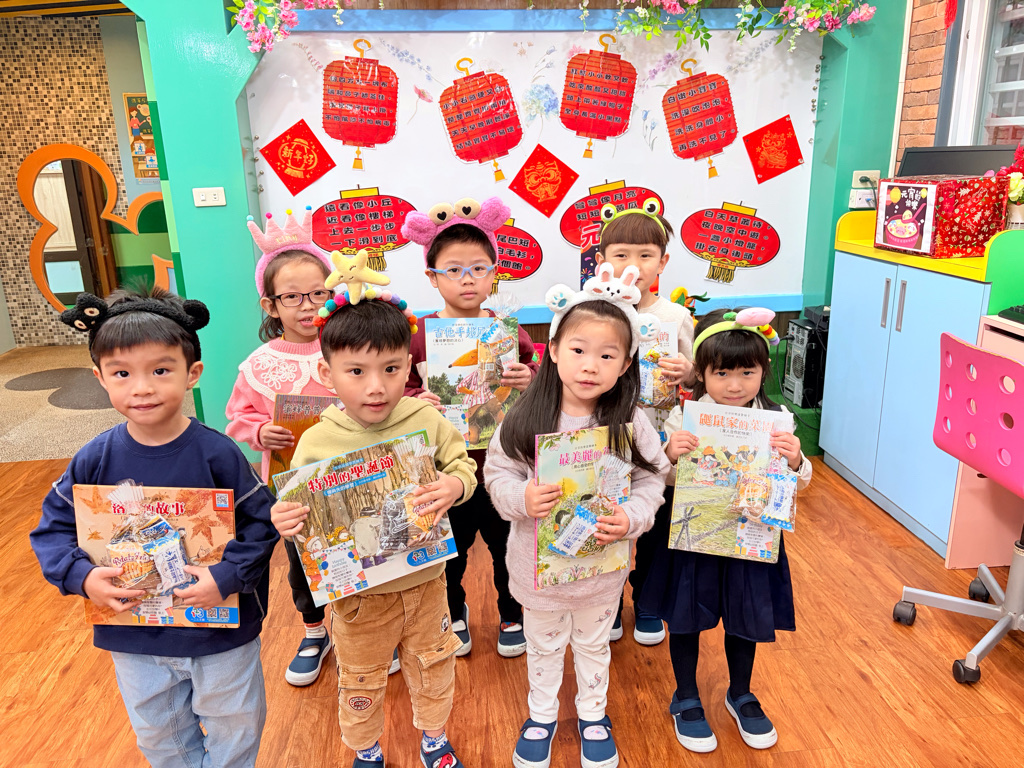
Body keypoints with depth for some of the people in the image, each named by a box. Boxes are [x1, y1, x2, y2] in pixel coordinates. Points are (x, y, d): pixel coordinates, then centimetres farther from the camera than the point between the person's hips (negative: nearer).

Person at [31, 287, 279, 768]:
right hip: (134, 634, 3)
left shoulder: (217, 454, -21)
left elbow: (261, 523, -15)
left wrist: (227, 577, -26)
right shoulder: (95, 460, -12)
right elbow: (52, 527, -2)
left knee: (235, 728, 20)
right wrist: (81, 576, -17)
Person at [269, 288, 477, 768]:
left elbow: (462, 464, -2)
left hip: (425, 580, 2)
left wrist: (454, 485, -24)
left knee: (431, 664, 24)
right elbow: (303, 515, -8)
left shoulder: (426, 421, -14)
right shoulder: (316, 443, -18)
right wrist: (285, 521, -30)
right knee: (360, 679, 21)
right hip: (358, 593, -1)